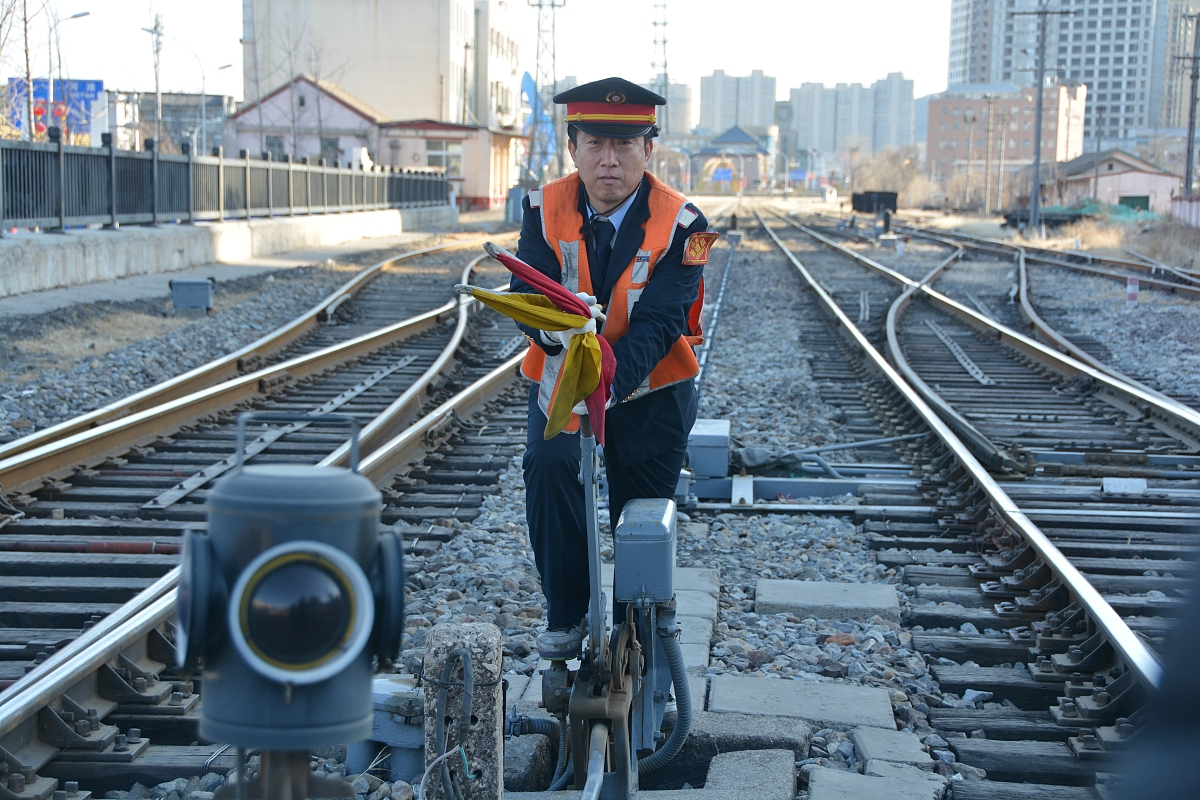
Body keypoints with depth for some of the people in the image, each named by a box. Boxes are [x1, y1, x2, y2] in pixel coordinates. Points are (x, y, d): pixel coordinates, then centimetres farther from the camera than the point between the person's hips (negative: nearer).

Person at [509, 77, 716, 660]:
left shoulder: (680, 224, -17)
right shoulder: (545, 209, -9)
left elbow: (659, 322, -26)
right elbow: (526, 293, -18)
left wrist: (607, 385, -43)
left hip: (650, 389, -1)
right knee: (547, 465, -26)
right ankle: (565, 614, -9)